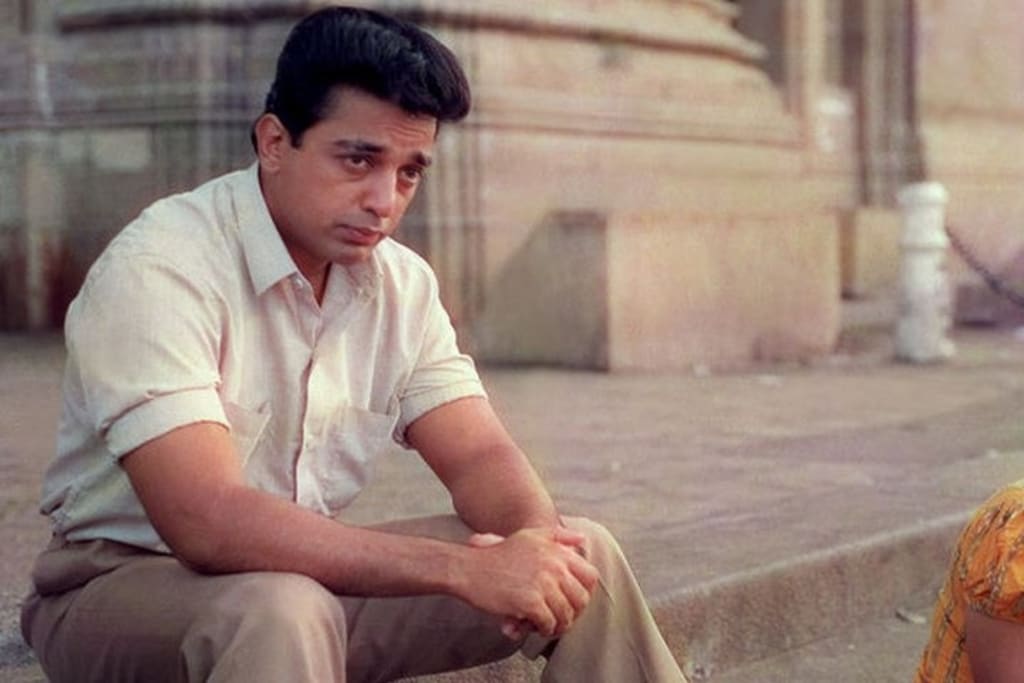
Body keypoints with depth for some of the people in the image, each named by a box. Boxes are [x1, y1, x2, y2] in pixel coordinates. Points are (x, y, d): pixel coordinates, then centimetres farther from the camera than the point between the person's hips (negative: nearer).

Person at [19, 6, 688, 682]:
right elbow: (207, 522, -33)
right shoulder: (156, 271, -23)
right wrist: (463, 568, -37)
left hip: (312, 573, 6)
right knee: (281, 613, -39)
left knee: (583, 554, -6)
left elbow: (479, 455, -3)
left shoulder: (402, 284, -1)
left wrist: (534, 541, -28)